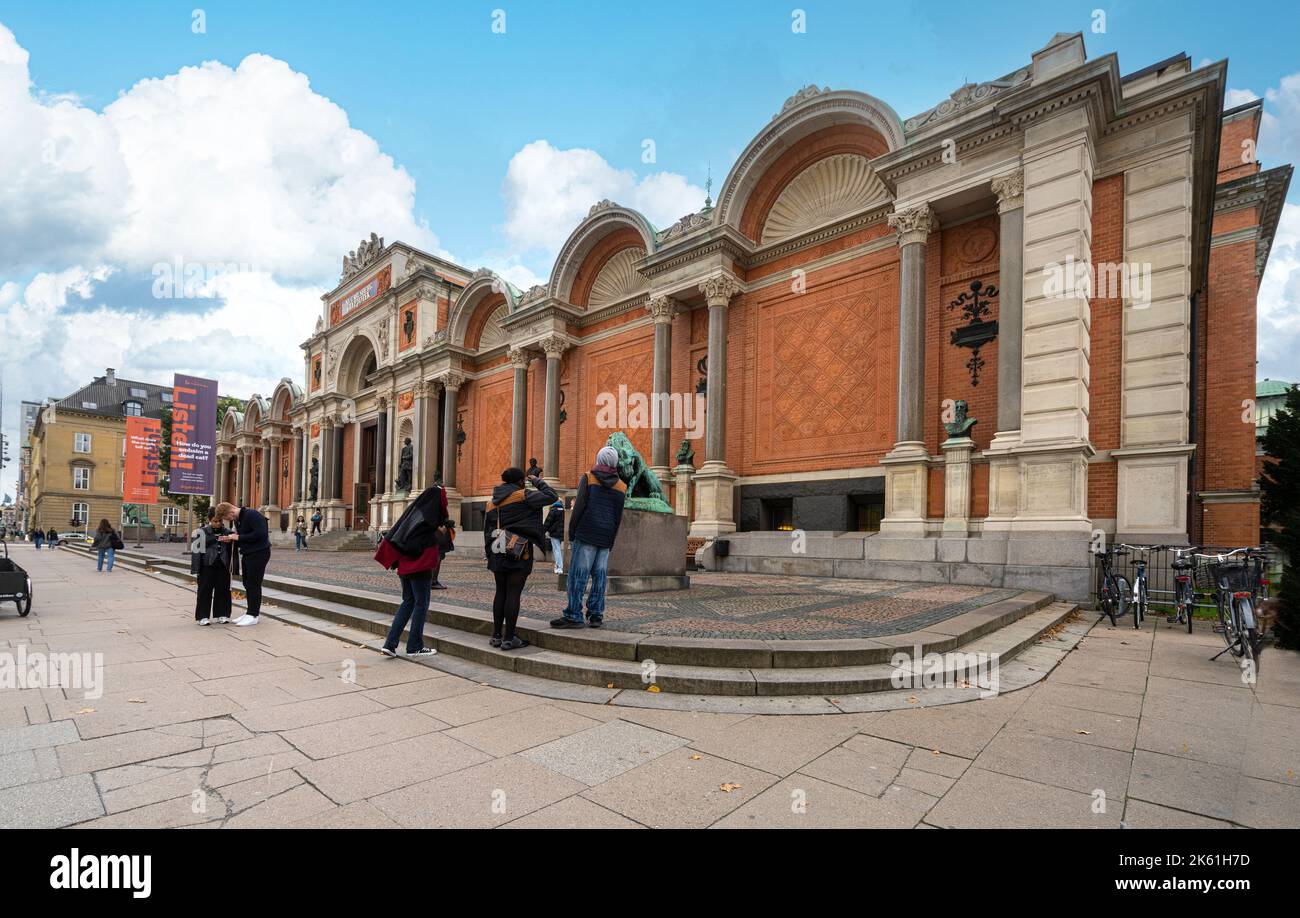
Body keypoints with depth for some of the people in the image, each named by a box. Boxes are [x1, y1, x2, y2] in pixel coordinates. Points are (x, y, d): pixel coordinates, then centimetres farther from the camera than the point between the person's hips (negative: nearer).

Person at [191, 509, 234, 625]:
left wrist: (232, 565, 5)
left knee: (223, 590, 6)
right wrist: (196, 568, -8)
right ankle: (203, 616, 10)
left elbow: (231, 550, 12)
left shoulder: (227, 532, 7)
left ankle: (222, 614, 16)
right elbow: (197, 550, -2)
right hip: (207, 566, -2)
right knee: (205, 591, 2)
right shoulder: (203, 532, 0)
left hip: (223, 566, 2)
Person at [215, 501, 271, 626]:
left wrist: (238, 537, -19)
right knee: (247, 584, 13)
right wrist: (230, 539, 0)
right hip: (247, 554, 9)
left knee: (254, 585, -4)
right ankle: (250, 613, 23)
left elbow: (261, 534, -26)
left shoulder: (251, 515, -19)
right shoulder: (237, 519, 11)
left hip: (259, 553, -9)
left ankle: (253, 615, 4)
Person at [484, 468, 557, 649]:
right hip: (518, 552, -6)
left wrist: (490, 555, 22)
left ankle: (496, 635, 19)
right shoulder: (523, 496, -7)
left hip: (498, 552, 6)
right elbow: (551, 497, -9)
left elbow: (487, 531, 15)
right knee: (513, 594, -3)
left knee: (501, 592, 13)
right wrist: (538, 482, 7)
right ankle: (509, 639, 0)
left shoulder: (492, 503, 13)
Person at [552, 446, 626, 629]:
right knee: (599, 575, 7)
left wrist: (571, 533, -1)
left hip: (586, 534, -4)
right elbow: (618, 518, 12)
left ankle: (573, 615, -4)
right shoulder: (621, 486, 10)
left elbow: (579, 508, -7)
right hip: (606, 538, 4)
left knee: (578, 574, -3)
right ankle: (596, 615, 9)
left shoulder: (588, 478, -1)